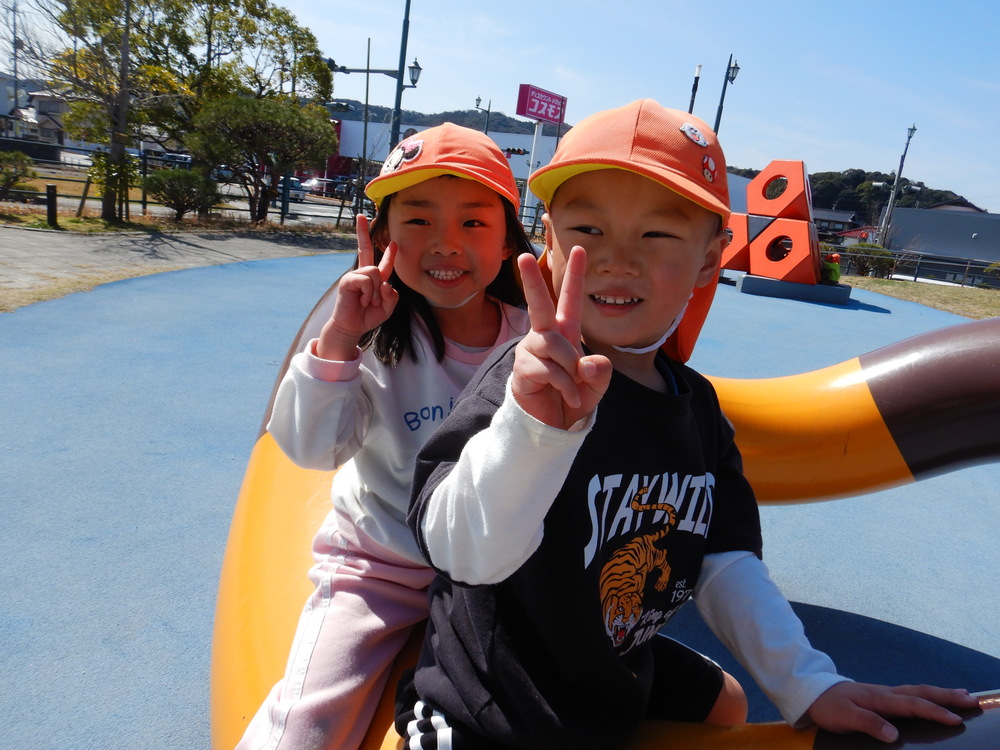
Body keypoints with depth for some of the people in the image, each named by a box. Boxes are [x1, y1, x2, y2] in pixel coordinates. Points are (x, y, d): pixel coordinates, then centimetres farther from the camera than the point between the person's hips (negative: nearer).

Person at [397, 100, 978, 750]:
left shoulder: (697, 405, -7)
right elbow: (459, 549, -41)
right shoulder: (530, 384, -28)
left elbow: (725, 561, -1)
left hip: (622, 671, 7)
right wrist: (532, 427, -57)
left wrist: (809, 685, -3)